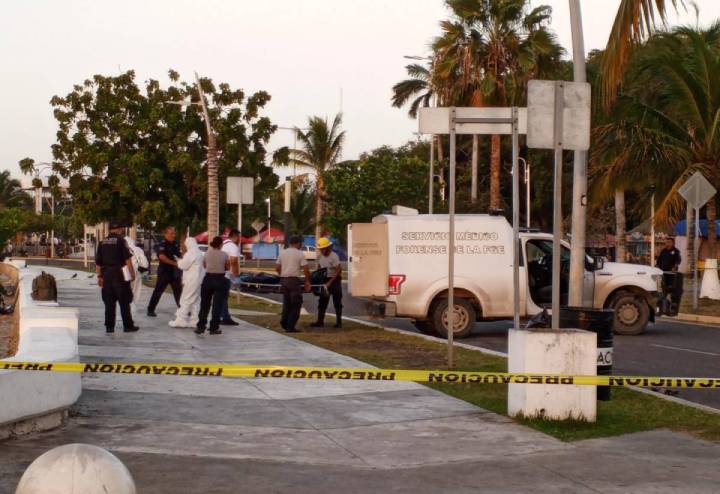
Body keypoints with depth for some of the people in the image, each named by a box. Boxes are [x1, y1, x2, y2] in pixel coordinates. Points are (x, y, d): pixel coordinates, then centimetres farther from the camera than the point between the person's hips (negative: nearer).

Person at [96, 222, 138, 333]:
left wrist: (100, 276, 16)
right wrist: (132, 273, -5)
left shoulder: (102, 243, 10)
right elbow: (127, 258, -11)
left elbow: (98, 262, 11)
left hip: (106, 275, 5)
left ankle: (109, 326, 8)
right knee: (124, 301, 2)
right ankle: (128, 325, 5)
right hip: (119, 274, -5)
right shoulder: (120, 241, -7)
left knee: (109, 302, 8)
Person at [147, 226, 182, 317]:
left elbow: (179, 256, 22)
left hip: (174, 272, 7)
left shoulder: (175, 244, 11)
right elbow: (161, 256, -25)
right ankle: (150, 310, 4)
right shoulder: (162, 244, -11)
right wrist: (174, 263, -25)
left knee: (178, 291, 9)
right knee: (158, 291, -3)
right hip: (164, 271, -7)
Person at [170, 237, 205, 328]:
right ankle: (194, 320, 13)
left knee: (186, 300, -6)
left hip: (192, 281, -9)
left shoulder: (191, 253, -14)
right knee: (196, 301, 11)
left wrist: (179, 261, 2)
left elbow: (184, 265, -16)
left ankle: (181, 320, -6)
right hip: (199, 279, 9)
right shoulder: (199, 253, 16)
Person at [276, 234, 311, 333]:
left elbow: (277, 268, 12)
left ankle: (284, 322, 16)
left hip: (283, 280, 6)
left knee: (287, 303, 19)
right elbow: (306, 270, -11)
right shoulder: (300, 254, -7)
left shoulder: (282, 253, 10)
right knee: (296, 304, 0)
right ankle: (290, 327, -3)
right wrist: (307, 281, 0)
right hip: (294, 280, -6)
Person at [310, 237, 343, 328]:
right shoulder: (320, 257, 5)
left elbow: (338, 271, -20)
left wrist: (330, 282, -23)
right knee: (322, 302, 6)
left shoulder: (334, 257, -17)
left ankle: (339, 322, 6)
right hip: (325, 280, 7)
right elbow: (319, 269, 18)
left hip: (334, 280, -7)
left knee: (337, 302, 0)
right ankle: (320, 321, 10)